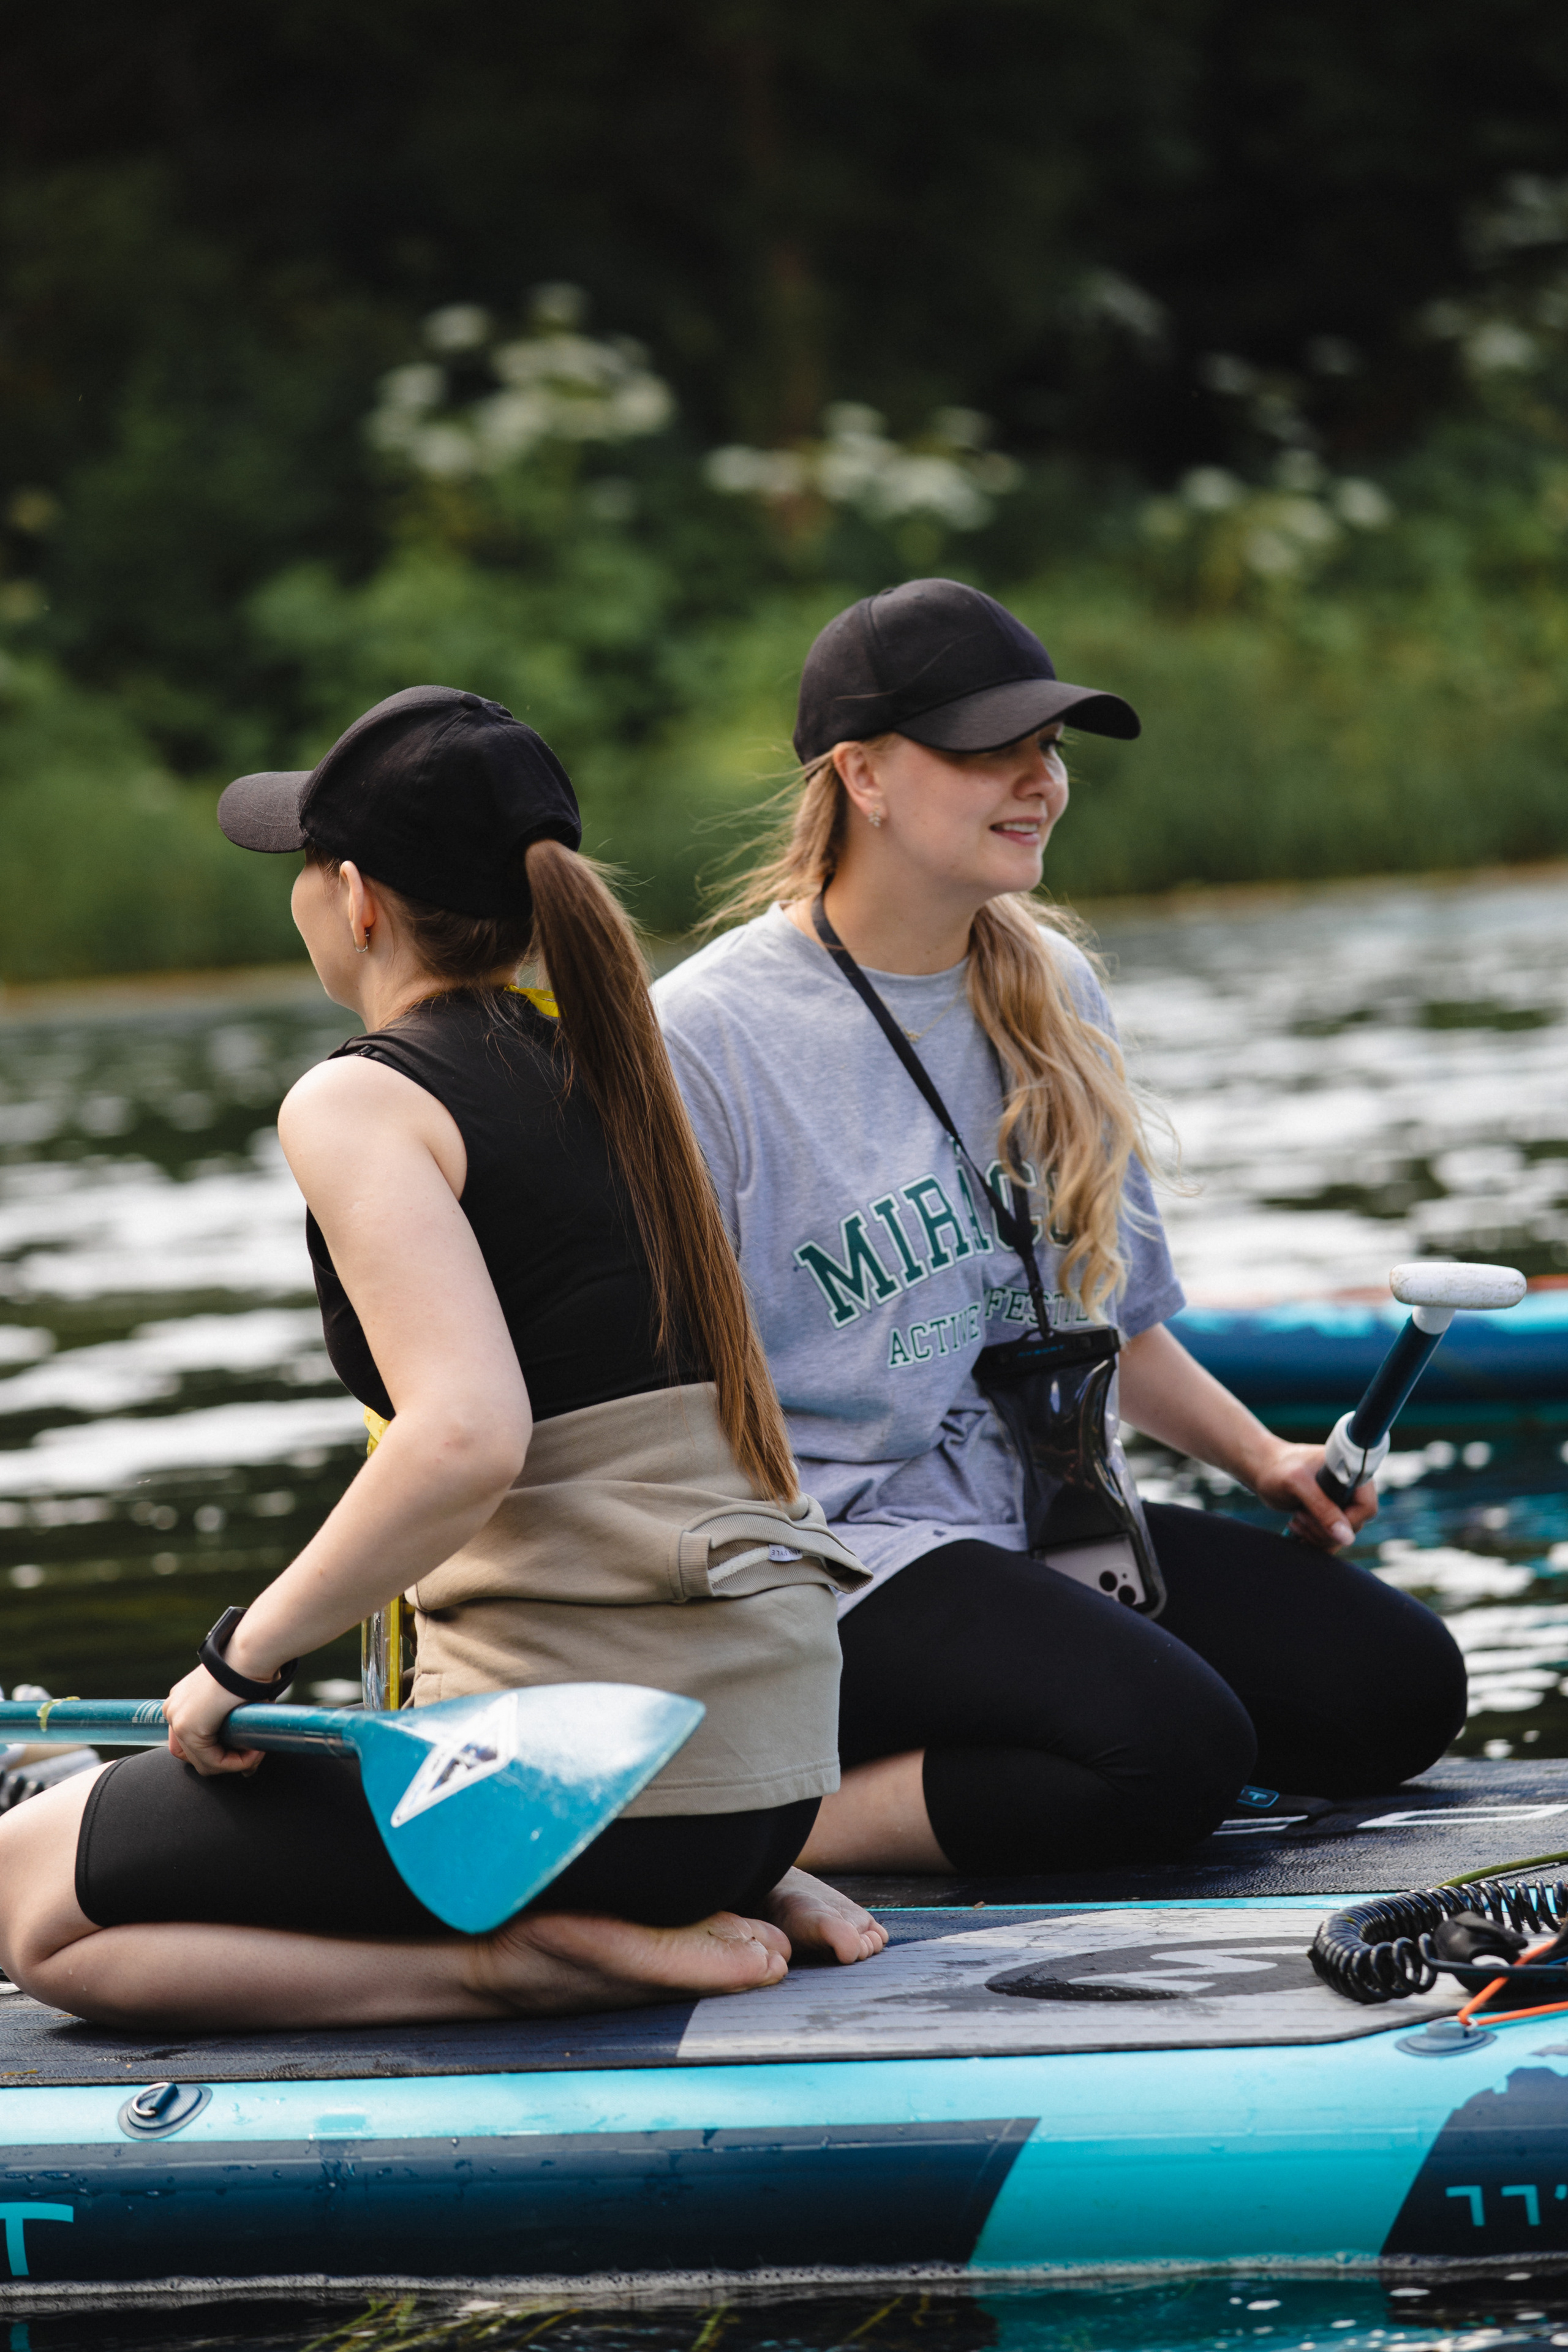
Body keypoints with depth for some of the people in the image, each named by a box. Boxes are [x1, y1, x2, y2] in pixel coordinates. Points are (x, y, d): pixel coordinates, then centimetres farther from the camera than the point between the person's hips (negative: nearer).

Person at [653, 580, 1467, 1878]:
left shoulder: (1052, 994, 12)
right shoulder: (707, 1037, -10)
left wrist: (1262, 1456, 11)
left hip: (1039, 1512, 8)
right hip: (837, 1545, -8)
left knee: (1403, 1681, -8)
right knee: (1176, 1748, -30)